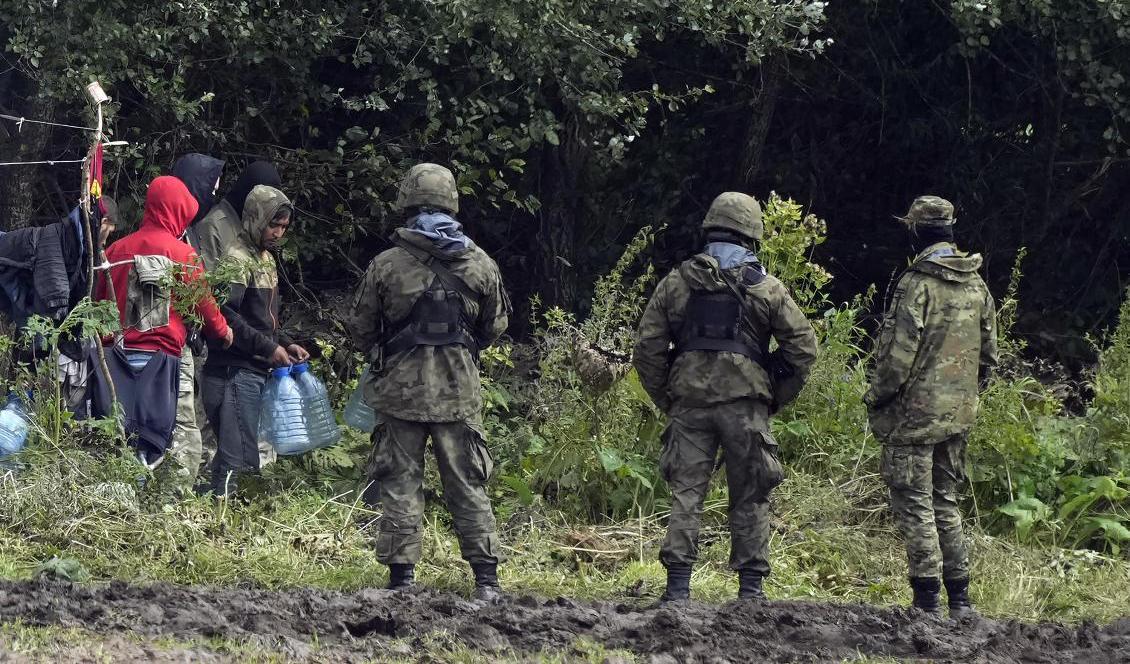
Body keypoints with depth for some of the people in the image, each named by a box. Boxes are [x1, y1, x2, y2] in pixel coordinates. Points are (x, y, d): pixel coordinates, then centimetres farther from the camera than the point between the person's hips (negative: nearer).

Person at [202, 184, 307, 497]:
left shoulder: (266, 259, 18)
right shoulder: (237, 259, -12)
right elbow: (226, 316, -21)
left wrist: (286, 344, 11)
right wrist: (268, 348, -19)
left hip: (257, 371, 10)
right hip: (235, 371, -10)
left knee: (243, 453, 11)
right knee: (238, 454, -11)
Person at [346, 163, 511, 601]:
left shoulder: (386, 265, -6)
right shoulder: (480, 265, 0)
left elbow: (360, 329, 2)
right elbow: (496, 326, 10)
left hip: (400, 389, -2)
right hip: (460, 393, 2)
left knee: (399, 483, 5)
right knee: (468, 484, 8)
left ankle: (401, 576, 2)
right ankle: (487, 577, 6)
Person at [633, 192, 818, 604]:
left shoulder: (676, 282, 6)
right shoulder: (766, 287, 3)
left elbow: (647, 348, 5)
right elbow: (803, 345, 3)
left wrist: (664, 399, 13)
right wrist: (778, 398, 12)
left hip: (689, 401, 1)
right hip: (745, 403, -1)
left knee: (686, 493, 3)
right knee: (750, 499, 6)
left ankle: (677, 588, -3)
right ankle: (750, 588, 6)